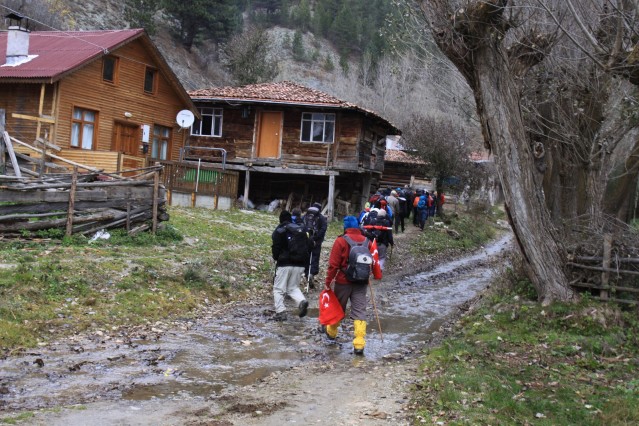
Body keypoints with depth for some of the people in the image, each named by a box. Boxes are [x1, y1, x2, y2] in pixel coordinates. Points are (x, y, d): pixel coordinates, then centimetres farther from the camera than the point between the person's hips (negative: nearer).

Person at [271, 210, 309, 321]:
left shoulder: (279, 231, -4)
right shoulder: (301, 230, 11)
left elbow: (276, 248, -8)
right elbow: (308, 247, 10)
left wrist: (276, 258, 11)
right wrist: (304, 262, 14)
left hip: (284, 264, -5)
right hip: (299, 265, 5)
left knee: (278, 289, 5)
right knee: (293, 287, 17)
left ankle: (280, 311, -5)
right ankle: (302, 301, -11)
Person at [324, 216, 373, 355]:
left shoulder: (341, 241, -11)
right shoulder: (367, 241, 2)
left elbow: (333, 264, -12)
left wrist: (328, 281, -4)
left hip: (343, 281, -2)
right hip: (361, 283, 2)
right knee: (359, 311, 1)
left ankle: (332, 332, 39)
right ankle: (359, 344, -7)